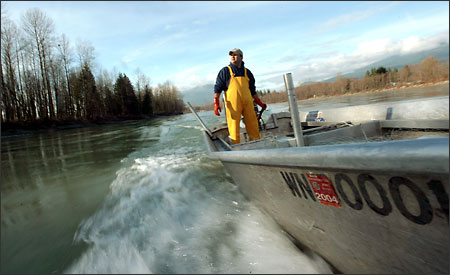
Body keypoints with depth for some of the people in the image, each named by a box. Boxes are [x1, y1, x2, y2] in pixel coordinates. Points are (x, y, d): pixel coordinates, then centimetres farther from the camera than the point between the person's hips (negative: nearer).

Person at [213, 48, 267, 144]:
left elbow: (252, 90, 23)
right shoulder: (225, 71, 9)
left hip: (247, 103, 4)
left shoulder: (247, 72, 19)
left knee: (253, 127, 2)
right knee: (234, 129, -5)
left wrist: (260, 103, 16)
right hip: (232, 103, -3)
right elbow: (217, 88, 3)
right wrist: (216, 103, -10)